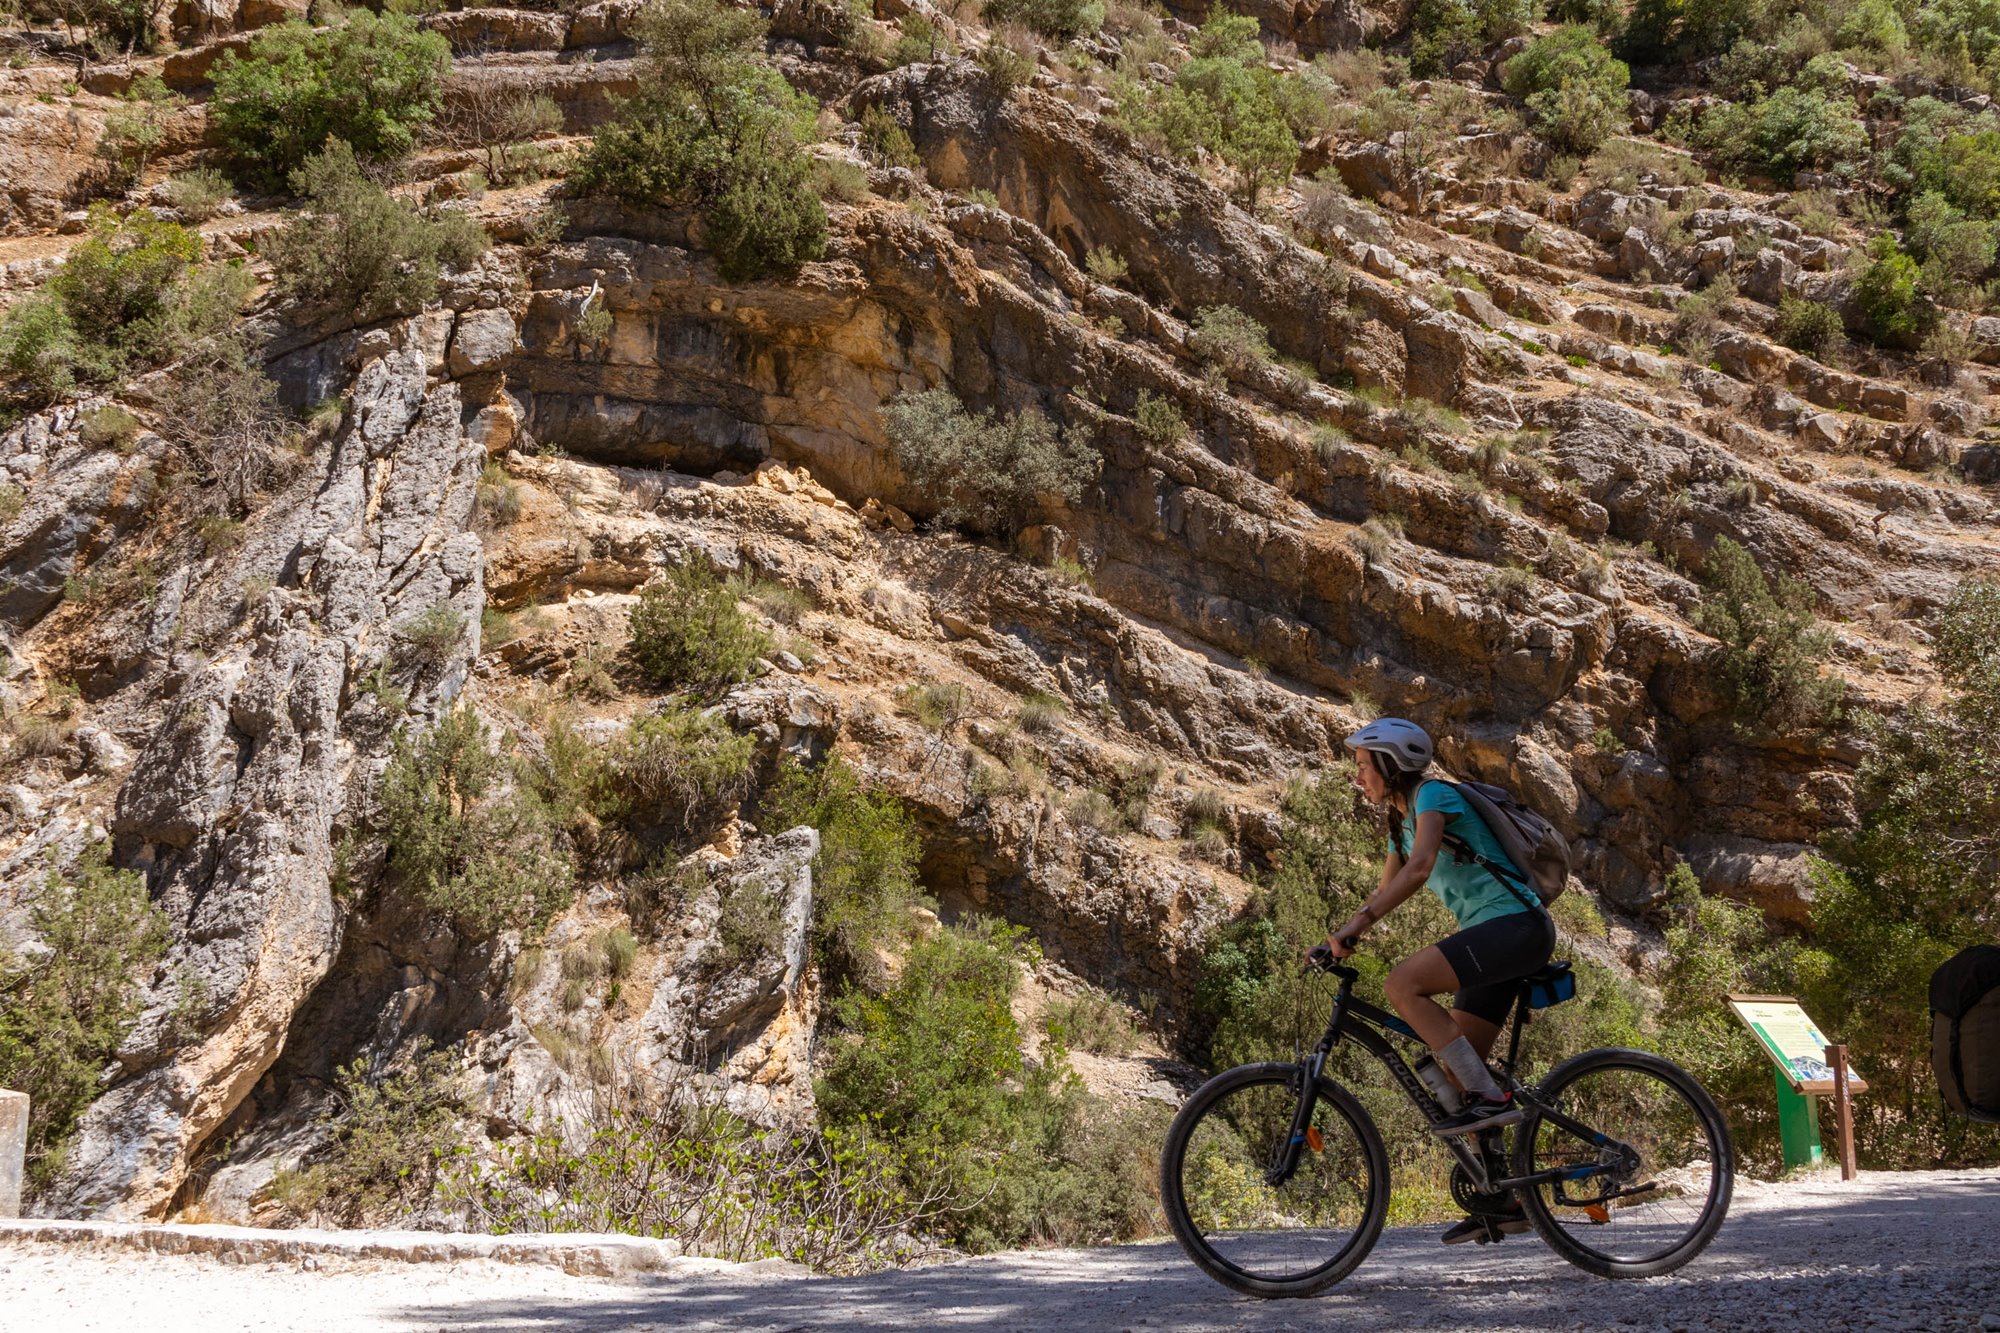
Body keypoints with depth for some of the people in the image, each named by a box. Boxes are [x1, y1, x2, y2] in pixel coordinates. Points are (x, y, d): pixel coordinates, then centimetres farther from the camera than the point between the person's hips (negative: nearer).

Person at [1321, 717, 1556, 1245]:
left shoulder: (1433, 795, -9)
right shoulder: (1401, 821, 18)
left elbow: (1419, 868, -25)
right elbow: (1385, 892, 29)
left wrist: (1358, 925, -29)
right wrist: (1336, 938, 18)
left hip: (1517, 924, -10)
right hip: (1496, 939, 10)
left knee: (1403, 983, -26)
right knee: (1453, 1070, 4)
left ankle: (1491, 1099, -21)